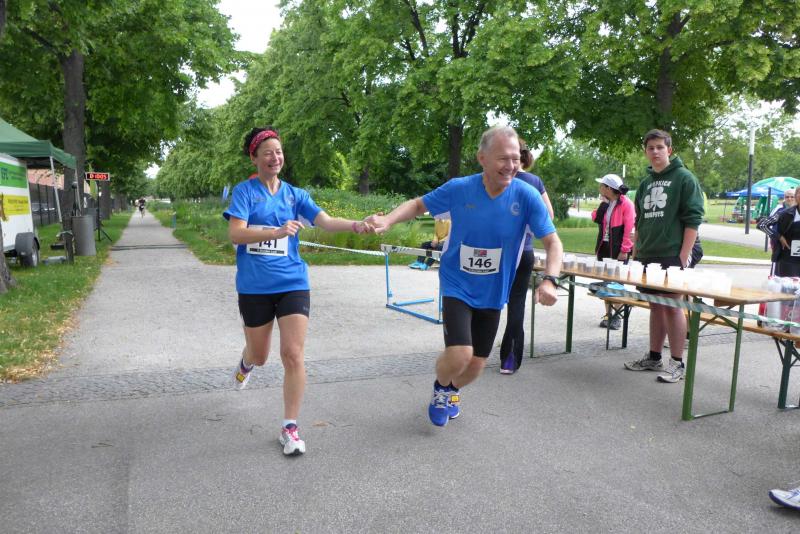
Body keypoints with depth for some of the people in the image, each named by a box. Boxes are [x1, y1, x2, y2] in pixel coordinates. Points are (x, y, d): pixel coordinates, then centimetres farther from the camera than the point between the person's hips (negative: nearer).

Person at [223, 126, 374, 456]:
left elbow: (325, 221, -9)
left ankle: (290, 428, 7)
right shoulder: (245, 191, -2)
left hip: (292, 283, 1)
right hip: (254, 287, -1)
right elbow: (235, 233, -16)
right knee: (260, 356, 15)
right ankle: (246, 363, 55)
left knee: (293, 355, -8)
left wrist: (355, 225, -30)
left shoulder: (295, 194, 6)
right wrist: (278, 231, -31)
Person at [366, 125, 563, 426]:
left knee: (477, 364, 13)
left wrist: (549, 280, -30)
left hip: (492, 294, 2)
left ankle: (453, 391, 51)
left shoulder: (526, 196, -15)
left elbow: (552, 242, -13)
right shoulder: (459, 189, -14)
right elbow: (418, 204, 2)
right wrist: (387, 220, -16)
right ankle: (441, 388, 18)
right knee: (459, 355, -21)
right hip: (457, 287, -2)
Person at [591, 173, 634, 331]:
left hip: (618, 249, -7)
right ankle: (608, 314, 19)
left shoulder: (626, 204, -12)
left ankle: (616, 316, 9)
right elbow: (596, 219, 2)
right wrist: (603, 203, -5)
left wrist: (624, 250, -17)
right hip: (604, 247, 7)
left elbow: (629, 228, -15)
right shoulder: (606, 203, 10)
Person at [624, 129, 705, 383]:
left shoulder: (684, 178, -3)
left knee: (672, 305, -4)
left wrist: (684, 256, -16)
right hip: (648, 256, 6)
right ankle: (654, 357, 20)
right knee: (655, 305, 12)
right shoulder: (645, 183, 16)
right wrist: (636, 252, 15)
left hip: (672, 255, -6)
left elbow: (693, 219, -9)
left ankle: (677, 363, 4)